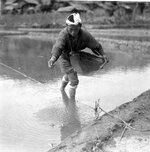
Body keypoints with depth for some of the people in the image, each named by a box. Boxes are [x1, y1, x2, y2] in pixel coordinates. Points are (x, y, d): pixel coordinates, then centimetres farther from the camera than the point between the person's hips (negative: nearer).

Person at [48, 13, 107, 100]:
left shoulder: (85, 34, -27)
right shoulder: (64, 34, -36)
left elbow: (95, 46, -16)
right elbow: (58, 47, -50)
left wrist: (103, 55, -27)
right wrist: (53, 58, -68)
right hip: (65, 58, -5)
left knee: (68, 75, 30)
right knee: (74, 81, -12)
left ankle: (62, 89, 61)